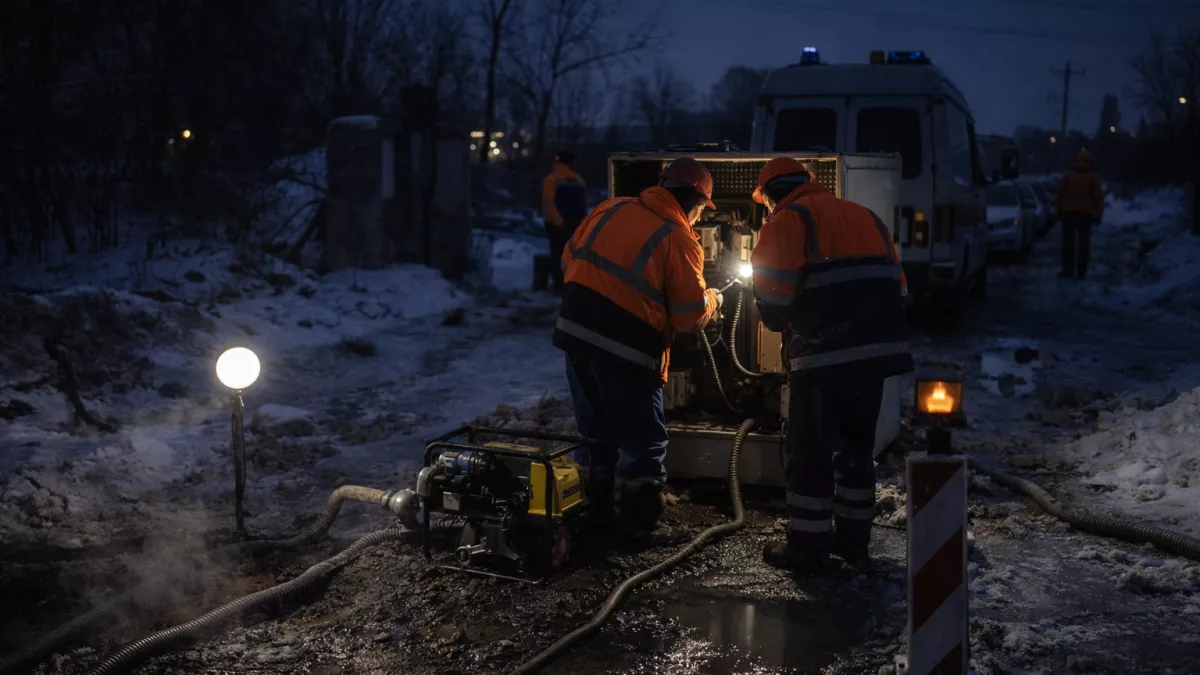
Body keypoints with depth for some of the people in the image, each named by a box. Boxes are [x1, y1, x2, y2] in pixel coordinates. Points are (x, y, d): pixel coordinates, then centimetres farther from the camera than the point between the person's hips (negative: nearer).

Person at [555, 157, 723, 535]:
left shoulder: (611, 208, 10)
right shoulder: (680, 240, -7)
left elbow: (570, 260, 17)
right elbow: (690, 316, -4)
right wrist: (711, 301, 17)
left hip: (576, 332, 6)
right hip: (625, 349, -6)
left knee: (594, 431, 22)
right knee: (644, 440, 10)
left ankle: (592, 509, 32)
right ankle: (639, 522, 14)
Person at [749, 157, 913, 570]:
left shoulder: (789, 220, -1)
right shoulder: (865, 217, 21)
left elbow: (773, 295, -9)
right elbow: (895, 288, 19)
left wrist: (781, 323, 10)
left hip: (825, 355, -7)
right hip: (878, 349, 7)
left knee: (811, 452, 5)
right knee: (856, 446, 19)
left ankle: (808, 547, 11)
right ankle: (853, 539, 27)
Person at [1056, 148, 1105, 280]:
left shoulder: (1067, 176, 4)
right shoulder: (1094, 178, 1)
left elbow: (1060, 195, 2)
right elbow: (1099, 198, -1)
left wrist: (1059, 212, 8)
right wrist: (1098, 215, 3)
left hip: (1068, 213, 0)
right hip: (1086, 214, 0)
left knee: (1068, 243, 4)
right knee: (1084, 243, 4)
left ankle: (1068, 270, 2)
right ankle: (1081, 271, 2)